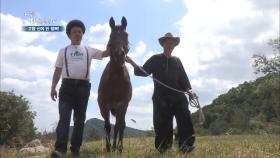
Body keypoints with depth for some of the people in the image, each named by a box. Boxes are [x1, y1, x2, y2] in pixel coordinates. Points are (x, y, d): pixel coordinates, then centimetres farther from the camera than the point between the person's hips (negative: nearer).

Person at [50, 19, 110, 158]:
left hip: (83, 87, 2)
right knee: (64, 117, -12)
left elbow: (105, 53, 14)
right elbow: (58, 70, 11)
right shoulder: (63, 51, 15)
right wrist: (53, 88, 3)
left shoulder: (89, 50, 18)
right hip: (67, 86, -1)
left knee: (79, 119, 3)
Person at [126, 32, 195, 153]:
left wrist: (188, 89, -4)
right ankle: (163, 147, 12)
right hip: (161, 99, -2)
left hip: (178, 97, 3)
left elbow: (183, 78, 13)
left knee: (185, 121, -7)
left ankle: (186, 146, -1)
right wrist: (133, 63, -15)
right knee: (162, 124, 0)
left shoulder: (177, 61, 17)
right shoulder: (155, 59, 8)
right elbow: (143, 72, 1)